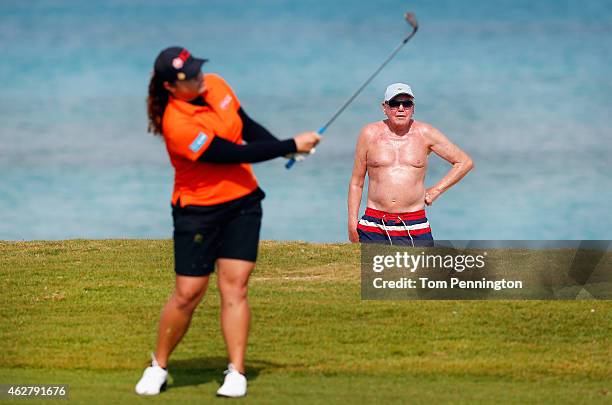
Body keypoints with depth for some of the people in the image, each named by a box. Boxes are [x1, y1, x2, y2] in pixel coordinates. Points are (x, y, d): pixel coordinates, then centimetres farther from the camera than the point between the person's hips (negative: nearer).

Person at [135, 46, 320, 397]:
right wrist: (292, 145, -19)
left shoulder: (216, 86, -2)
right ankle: (159, 367, 16)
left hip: (243, 201, 5)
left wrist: (287, 148, -6)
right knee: (188, 293, -3)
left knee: (235, 286, -4)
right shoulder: (178, 125, -26)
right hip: (198, 211, -5)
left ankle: (236, 373, -3)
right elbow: (237, 154, -24)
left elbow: (248, 128, 10)